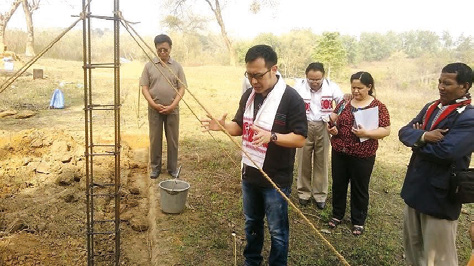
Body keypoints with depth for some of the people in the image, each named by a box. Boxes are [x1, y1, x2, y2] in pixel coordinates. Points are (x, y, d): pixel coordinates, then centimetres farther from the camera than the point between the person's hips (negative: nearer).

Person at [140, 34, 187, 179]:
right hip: (154, 109, 0)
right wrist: (153, 104, -13)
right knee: (155, 139, 7)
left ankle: (172, 167, 21)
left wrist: (172, 105, -13)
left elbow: (181, 88, -1)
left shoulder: (177, 66, 1)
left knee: (172, 139, 7)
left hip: (172, 109, 0)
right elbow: (144, 87, 0)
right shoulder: (149, 65, 1)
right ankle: (155, 167, 21)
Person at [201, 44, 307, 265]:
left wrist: (271, 136, -35)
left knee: (277, 231, 11)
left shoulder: (291, 98, -18)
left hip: (276, 179, -6)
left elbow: (300, 139, -19)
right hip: (249, 174, 7)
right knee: (252, 223, 24)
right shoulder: (249, 95, 4)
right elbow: (240, 127, 11)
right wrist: (223, 126, -11)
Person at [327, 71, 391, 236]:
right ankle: (337, 215, 34)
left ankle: (358, 221, 28)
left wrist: (366, 133, -24)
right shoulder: (344, 103, 5)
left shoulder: (378, 107, -7)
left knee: (359, 189, 10)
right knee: (338, 184, 15)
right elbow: (333, 121, 13)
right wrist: (331, 129, -10)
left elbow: (386, 130, -9)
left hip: (362, 156, -4)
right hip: (339, 153, 4)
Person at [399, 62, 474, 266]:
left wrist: (417, 144, -10)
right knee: (412, 244, 23)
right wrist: (424, 136, -21)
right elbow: (404, 132, 0)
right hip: (415, 186, 8)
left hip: (440, 194, -7)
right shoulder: (430, 108, 7)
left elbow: (445, 151, -28)